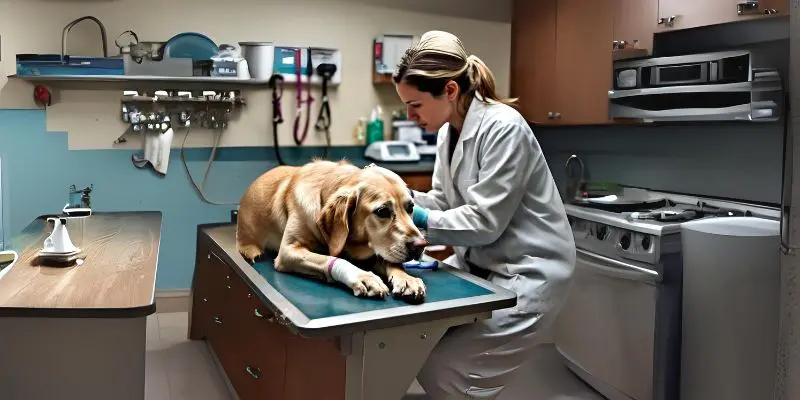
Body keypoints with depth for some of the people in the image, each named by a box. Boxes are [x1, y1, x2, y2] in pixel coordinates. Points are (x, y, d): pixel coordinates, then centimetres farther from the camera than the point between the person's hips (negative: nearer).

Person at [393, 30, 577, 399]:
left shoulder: (503, 127, -23)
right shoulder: (449, 130, 3)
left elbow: (485, 221, -24)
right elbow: (446, 201, 9)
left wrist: (420, 219, -22)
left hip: (526, 271, -8)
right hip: (478, 261, 9)